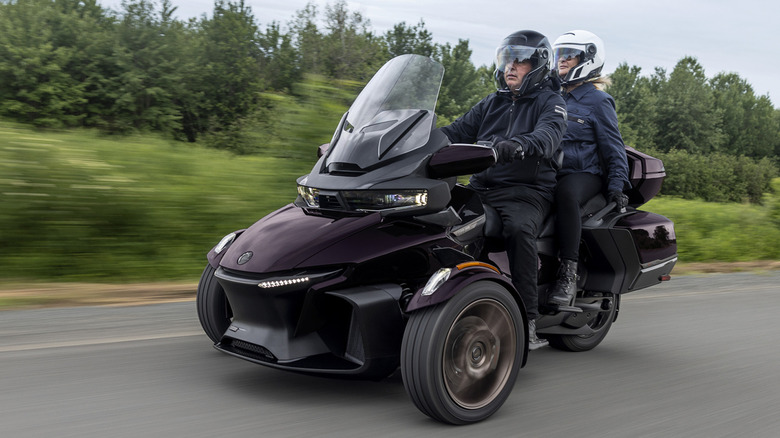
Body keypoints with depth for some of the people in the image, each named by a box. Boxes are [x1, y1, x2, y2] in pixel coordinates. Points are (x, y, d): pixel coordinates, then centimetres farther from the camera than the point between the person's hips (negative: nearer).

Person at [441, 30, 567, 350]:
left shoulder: (550, 102, 4)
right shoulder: (491, 104, 24)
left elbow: (547, 137, -18)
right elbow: (457, 131, 16)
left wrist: (515, 146, -41)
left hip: (526, 191, -5)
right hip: (481, 188, 6)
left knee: (518, 228, -37)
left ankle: (529, 323, -32)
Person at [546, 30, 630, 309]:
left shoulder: (597, 101, 4)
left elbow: (613, 147, 1)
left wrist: (616, 185, -11)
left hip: (584, 174, -6)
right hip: (549, 172, 6)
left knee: (566, 193, -41)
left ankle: (568, 273, -41)